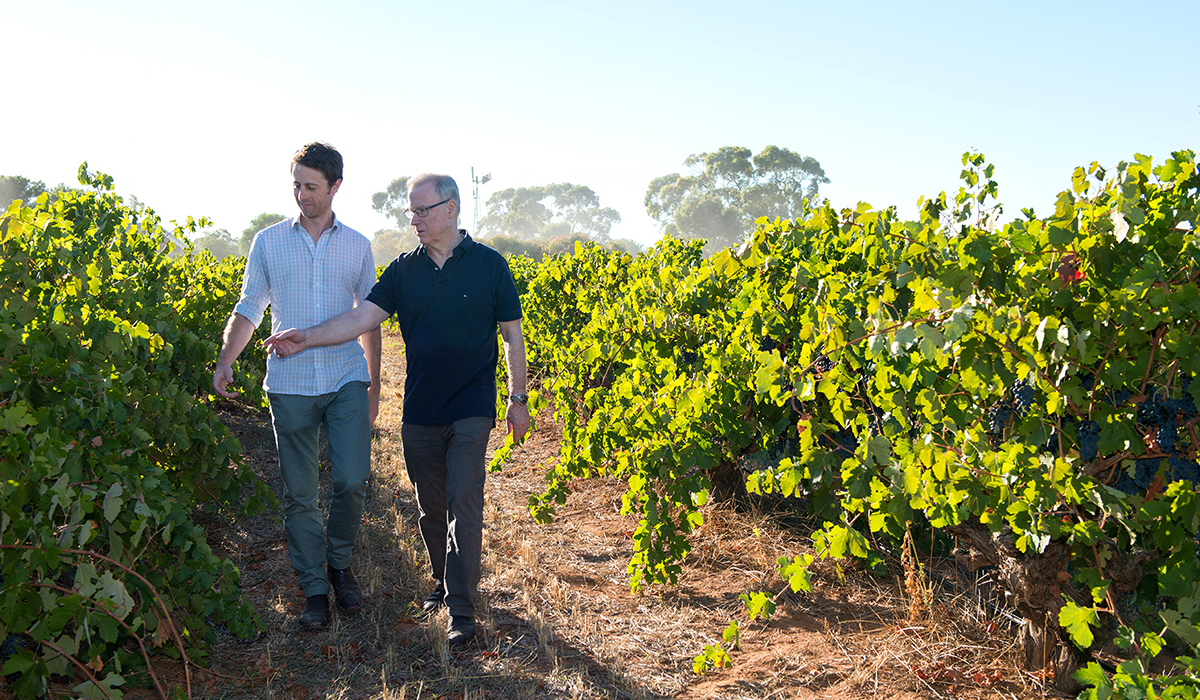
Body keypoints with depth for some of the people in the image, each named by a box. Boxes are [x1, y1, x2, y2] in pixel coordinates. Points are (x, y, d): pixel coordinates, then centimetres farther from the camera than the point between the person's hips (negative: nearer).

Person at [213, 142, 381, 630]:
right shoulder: (269, 242, 6)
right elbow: (248, 309, 7)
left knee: (352, 480, -8)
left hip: (346, 380, 0)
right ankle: (314, 587, 18)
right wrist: (225, 361, -9)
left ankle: (339, 561, 19)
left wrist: (374, 385, 11)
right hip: (290, 384, 0)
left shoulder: (358, 246, 8)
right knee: (299, 492, 4)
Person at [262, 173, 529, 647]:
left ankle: (462, 611, -3)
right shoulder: (403, 270, 6)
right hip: (419, 412, 4)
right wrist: (307, 339, -18)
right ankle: (443, 582, 32)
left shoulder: (489, 265, -2)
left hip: (471, 410, -3)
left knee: (464, 505, -9)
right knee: (430, 507, 11)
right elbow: (364, 315, -4)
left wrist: (518, 399, 2)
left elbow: (512, 336, 2)